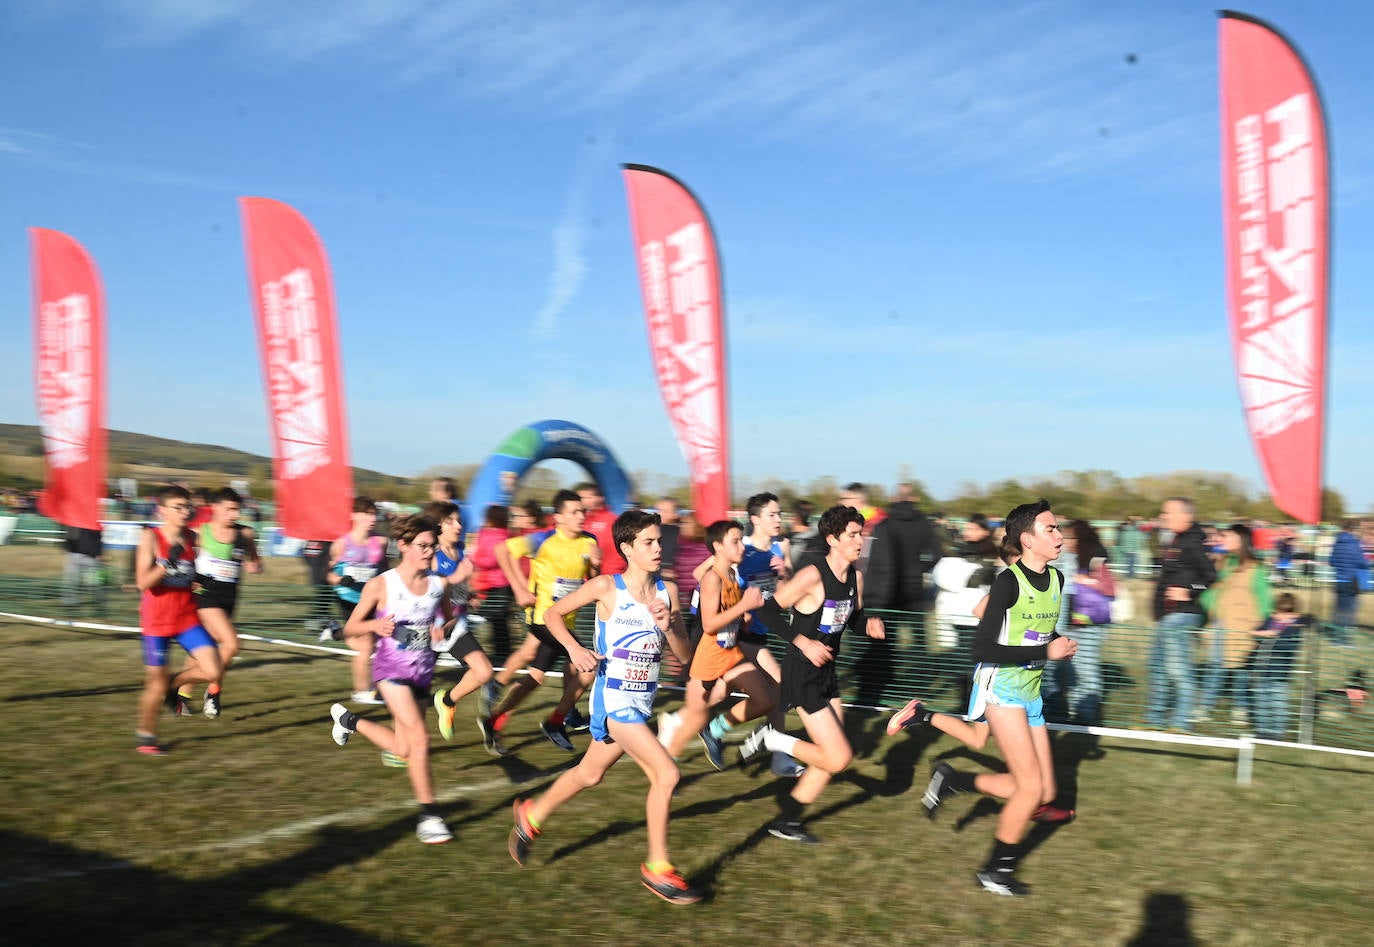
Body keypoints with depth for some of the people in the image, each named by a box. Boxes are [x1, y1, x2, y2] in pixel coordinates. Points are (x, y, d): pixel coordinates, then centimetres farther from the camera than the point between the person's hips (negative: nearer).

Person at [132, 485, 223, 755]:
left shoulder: (192, 538, 3)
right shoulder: (150, 537, -10)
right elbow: (143, 582, -18)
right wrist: (167, 563, -29)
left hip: (187, 619, 4)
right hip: (156, 621, -4)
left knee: (212, 671, -10)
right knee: (156, 684, 4)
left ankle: (174, 684, 20)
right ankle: (145, 735, 28)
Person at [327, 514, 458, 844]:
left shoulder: (437, 585, 0)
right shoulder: (380, 585, -10)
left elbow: (451, 617, 16)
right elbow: (351, 628, -3)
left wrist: (444, 629, -8)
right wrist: (375, 625, -24)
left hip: (422, 672, 5)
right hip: (391, 668, -5)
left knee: (403, 750, 12)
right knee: (419, 737, -20)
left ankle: (349, 720, 38)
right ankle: (428, 815, -8)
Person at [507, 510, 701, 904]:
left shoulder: (667, 591, 1)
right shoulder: (606, 587, -11)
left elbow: (684, 655, 3)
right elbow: (553, 613, 0)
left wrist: (668, 626, -15)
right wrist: (574, 649, -14)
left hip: (644, 700, 6)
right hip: (613, 698, -6)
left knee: (589, 774, 21)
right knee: (666, 773, -15)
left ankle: (531, 816, 46)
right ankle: (658, 868, 1)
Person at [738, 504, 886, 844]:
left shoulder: (855, 577, 3)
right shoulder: (813, 576, -21)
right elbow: (769, 610, -19)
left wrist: (868, 624, -4)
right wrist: (803, 642, -25)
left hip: (826, 671, 9)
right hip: (802, 673, -9)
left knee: (831, 758, 13)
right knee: (839, 758, -12)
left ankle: (787, 821, 27)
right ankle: (771, 739, 7)